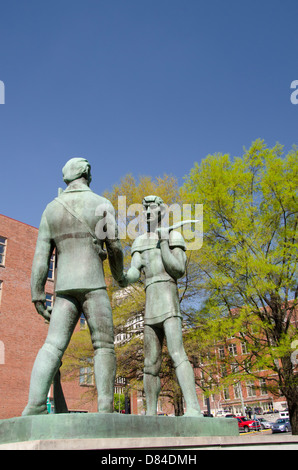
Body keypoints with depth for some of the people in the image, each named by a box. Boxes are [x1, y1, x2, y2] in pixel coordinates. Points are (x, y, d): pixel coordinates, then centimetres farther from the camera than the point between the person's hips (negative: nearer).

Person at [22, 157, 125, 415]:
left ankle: (35, 406, -24)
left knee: (53, 346, -5)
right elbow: (114, 247, 3)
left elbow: (41, 255, 7)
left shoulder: (51, 208, 15)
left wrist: (38, 297, 6)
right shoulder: (102, 204, 6)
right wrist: (119, 275, 22)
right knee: (104, 346, -1)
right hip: (93, 284, -3)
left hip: (64, 288, 3)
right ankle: (105, 409, -12)